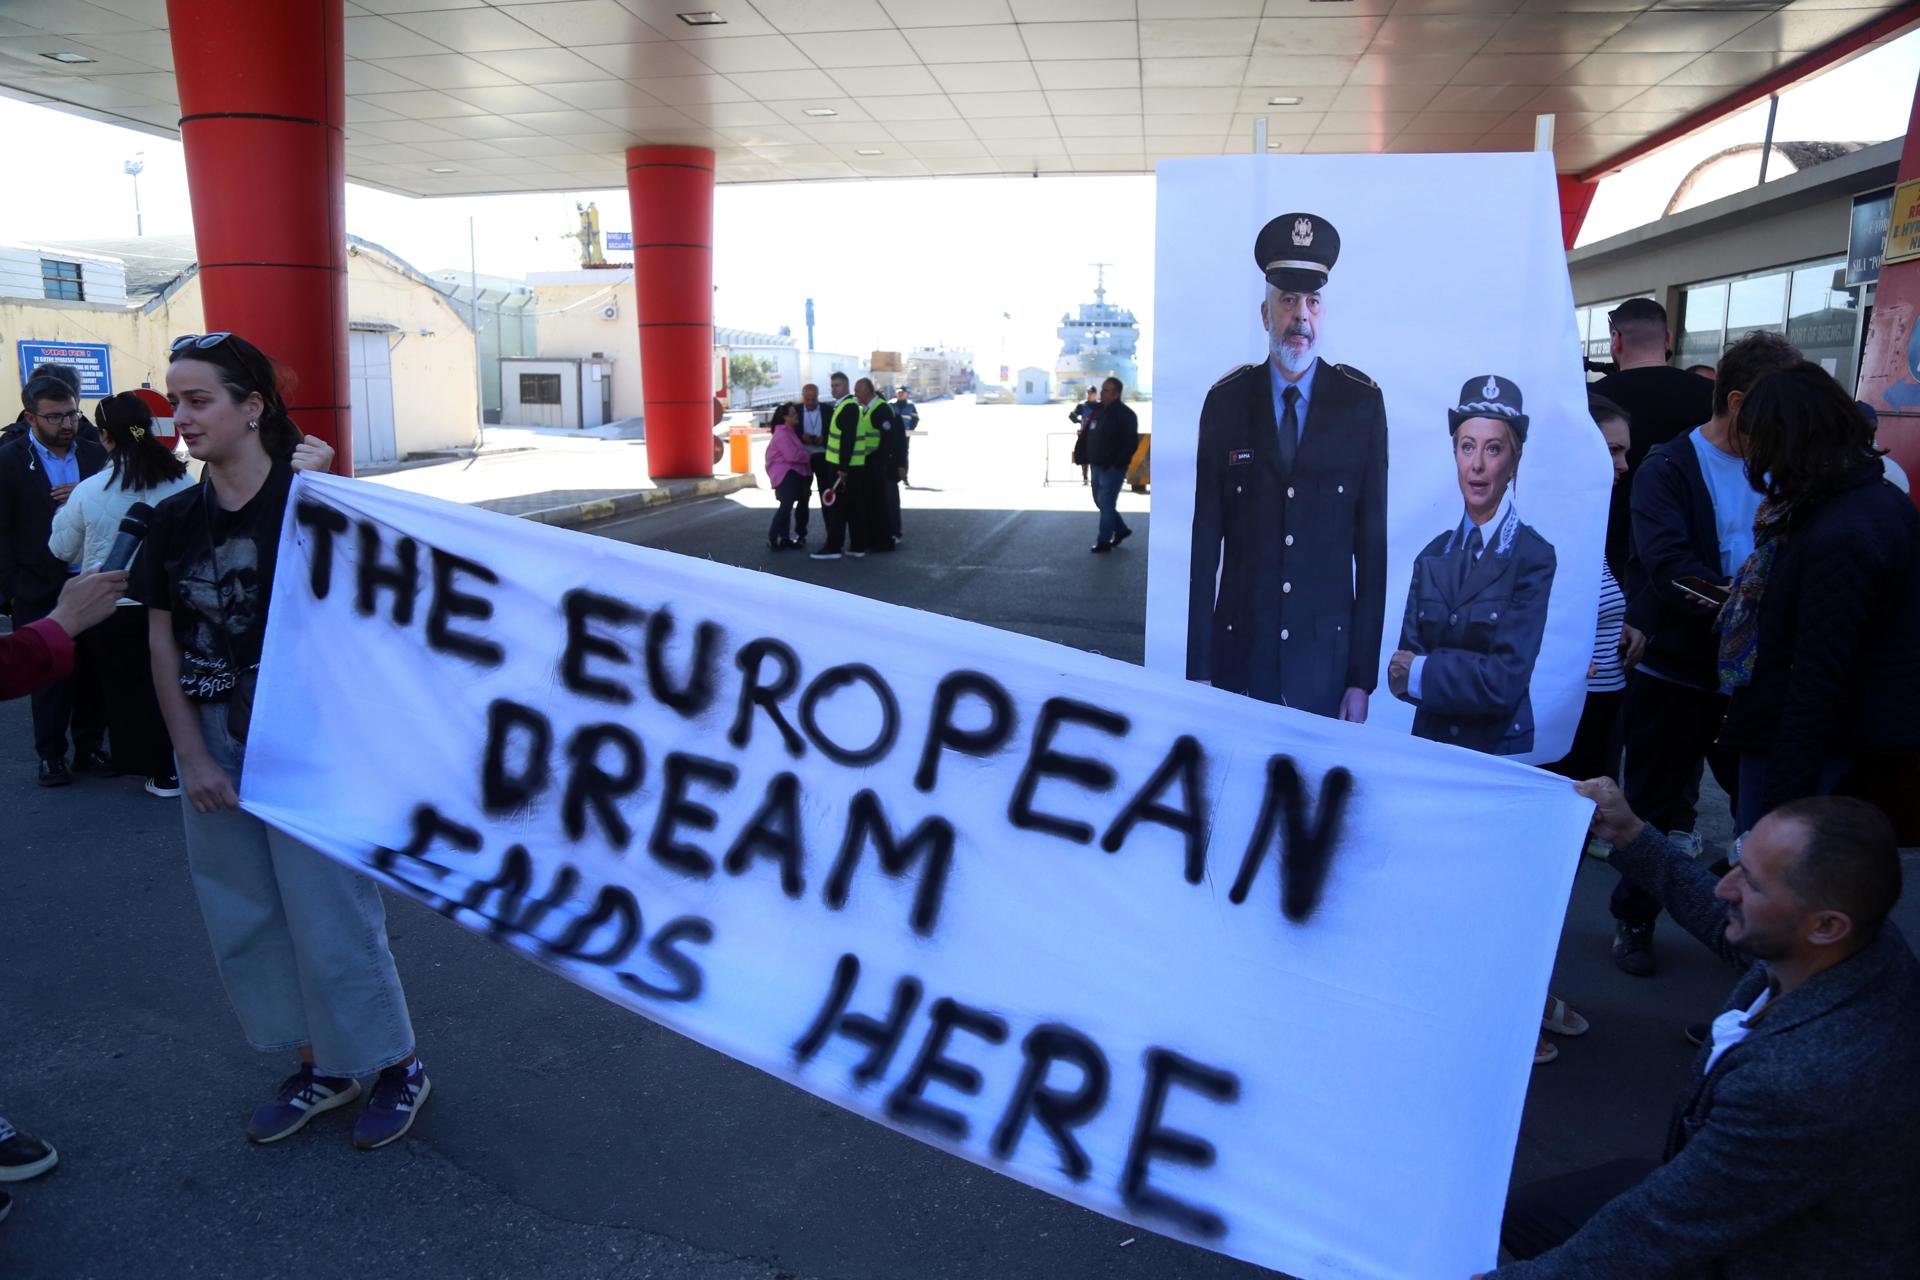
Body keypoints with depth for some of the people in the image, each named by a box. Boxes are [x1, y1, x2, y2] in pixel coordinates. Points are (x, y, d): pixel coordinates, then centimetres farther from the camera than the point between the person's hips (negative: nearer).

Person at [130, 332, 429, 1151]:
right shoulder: (176, 520, 4)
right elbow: (163, 644, 6)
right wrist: (194, 759, 0)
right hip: (214, 749, 6)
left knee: (330, 918, 0)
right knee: (241, 922, 14)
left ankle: (395, 1069, 22)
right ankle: (319, 1070, 32)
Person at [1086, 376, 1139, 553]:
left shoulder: (1125, 414, -12)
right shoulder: (1099, 410, 11)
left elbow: (1131, 443, -17)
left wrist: (1117, 464, -18)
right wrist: (1090, 458, 11)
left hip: (1112, 468, -8)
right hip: (1097, 465, 8)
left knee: (1106, 502, -6)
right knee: (1100, 501, 15)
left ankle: (1104, 541, 1)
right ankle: (1121, 530, 31)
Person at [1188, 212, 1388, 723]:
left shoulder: (1362, 403, -1)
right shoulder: (1225, 401, -1)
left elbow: (1372, 541, 0)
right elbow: (1206, 539, 0)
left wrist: (1364, 675, -2)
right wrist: (1197, 667, -2)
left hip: (1327, 657, 0)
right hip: (1239, 654, 0)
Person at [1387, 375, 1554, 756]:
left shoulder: (1533, 557, -7)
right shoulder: (1431, 557, 7)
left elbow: (1507, 679, -14)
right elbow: (1403, 664, 1)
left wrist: (1422, 672, -6)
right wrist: (1465, 673, -14)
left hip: (1498, 752, -4)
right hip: (1429, 743, 4)